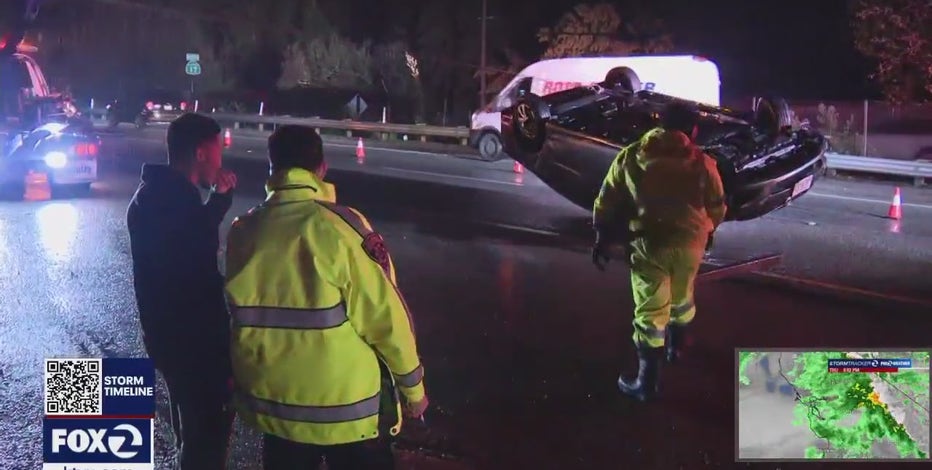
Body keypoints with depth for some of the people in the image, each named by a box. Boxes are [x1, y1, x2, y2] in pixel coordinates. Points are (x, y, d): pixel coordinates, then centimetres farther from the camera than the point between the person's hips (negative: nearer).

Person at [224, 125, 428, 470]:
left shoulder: (242, 232, -6)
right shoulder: (339, 226, -19)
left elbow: (244, 311, 1)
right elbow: (384, 317, -16)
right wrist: (413, 387, -3)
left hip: (269, 402, 4)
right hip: (346, 407, -4)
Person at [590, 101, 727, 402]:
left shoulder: (631, 156, 3)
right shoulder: (702, 162, 3)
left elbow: (606, 202, 5)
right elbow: (717, 208, 11)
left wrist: (601, 238, 15)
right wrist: (706, 230, 31)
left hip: (648, 241, -2)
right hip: (690, 241, 2)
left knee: (650, 310, 1)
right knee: (681, 298, 26)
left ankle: (647, 381, 2)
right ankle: (676, 347, 49)